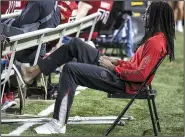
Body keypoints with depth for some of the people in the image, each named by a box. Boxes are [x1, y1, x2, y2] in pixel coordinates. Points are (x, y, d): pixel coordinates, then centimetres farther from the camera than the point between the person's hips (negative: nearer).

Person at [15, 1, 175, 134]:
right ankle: (32, 72, 11)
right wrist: (117, 62, 6)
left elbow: (141, 75, -27)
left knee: (70, 69, -20)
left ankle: (58, 124, -17)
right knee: (75, 44, 8)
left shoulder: (156, 42, -20)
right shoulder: (156, 36, 11)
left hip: (124, 82, -10)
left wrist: (114, 68, -15)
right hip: (121, 73, 10)